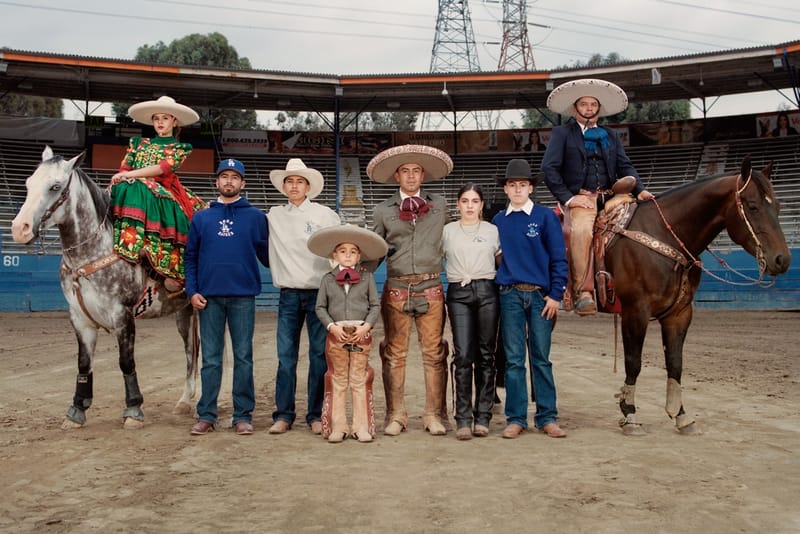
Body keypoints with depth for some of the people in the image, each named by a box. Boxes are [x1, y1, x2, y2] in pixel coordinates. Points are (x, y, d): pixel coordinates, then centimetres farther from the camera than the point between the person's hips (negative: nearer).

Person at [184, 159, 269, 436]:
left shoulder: (255, 217, 7)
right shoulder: (201, 218, 11)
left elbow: (266, 254, 5)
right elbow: (191, 257, 10)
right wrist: (192, 291, -1)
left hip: (243, 296, -1)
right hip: (209, 297, 1)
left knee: (243, 357, 3)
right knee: (210, 358, 6)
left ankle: (243, 415, 10)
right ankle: (206, 415, 13)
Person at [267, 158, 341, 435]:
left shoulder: (325, 215, 4)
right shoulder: (274, 216, 9)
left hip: (319, 292, -2)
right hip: (288, 294, 2)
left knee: (319, 355, 0)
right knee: (285, 355, 2)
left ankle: (316, 415, 9)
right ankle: (283, 414, 11)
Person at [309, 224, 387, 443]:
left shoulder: (367, 277, 5)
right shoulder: (328, 279, 5)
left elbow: (375, 305, 3)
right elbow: (320, 307, 4)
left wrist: (366, 326, -11)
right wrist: (332, 326, -10)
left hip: (361, 333, 0)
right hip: (336, 334, 0)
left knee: (359, 380, 4)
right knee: (338, 380, 5)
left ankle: (362, 426, 9)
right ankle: (338, 426, 11)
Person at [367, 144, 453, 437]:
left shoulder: (439, 205, 11)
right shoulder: (383, 210, 9)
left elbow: (445, 242, 18)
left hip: (431, 288, 0)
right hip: (396, 288, 0)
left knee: (434, 353, 1)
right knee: (394, 354, 3)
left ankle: (435, 415, 9)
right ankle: (396, 416, 11)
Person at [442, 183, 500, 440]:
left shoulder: (493, 230, 11)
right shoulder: (448, 231, 10)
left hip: (486, 291, 1)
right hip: (458, 293, -1)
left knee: (485, 355, 3)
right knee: (463, 356, -7)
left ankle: (482, 416, 9)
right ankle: (463, 419, -3)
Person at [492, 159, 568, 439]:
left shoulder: (546, 217, 1)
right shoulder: (498, 221, 9)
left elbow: (558, 258, -1)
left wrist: (555, 295, -7)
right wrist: (495, 294, 5)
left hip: (540, 295, -2)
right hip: (510, 295, 2)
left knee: (541, 358, 4)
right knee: (513, 359, 3)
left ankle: (547, 418, 12)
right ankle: (515, 419, 10)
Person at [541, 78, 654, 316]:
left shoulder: (611, 136, 25)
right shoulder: (562, 133, 11)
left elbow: (625, 166, 16)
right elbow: (549, 168, 1)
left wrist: (640, 189, -3)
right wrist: (567, 197, -11)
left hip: (610, 198, 5)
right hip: (580, 198, -5)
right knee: (582, 229, -36)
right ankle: (582, 292, -36)